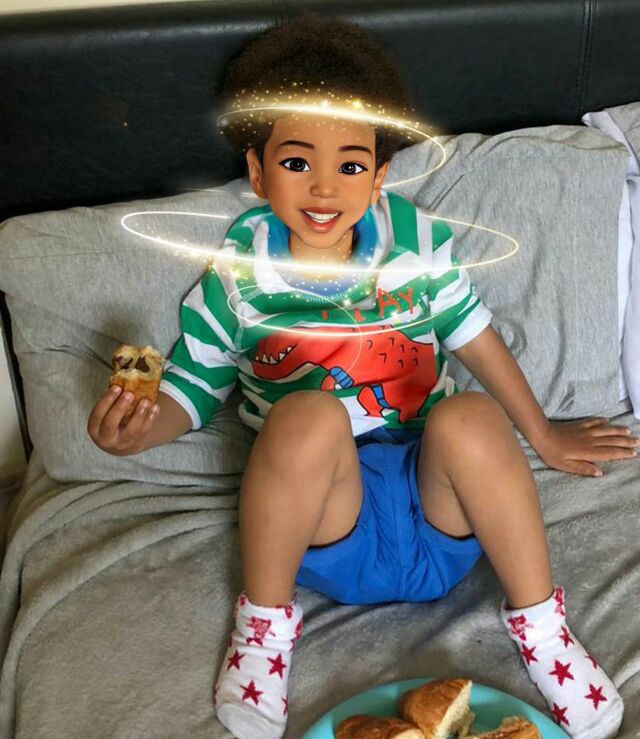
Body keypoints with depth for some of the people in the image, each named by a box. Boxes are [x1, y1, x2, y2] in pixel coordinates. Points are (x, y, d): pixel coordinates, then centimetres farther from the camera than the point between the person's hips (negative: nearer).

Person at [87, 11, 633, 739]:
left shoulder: (418, 243, 0)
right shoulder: (234, 281, -3)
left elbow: (473, 334, 10)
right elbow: (193, 388, 4)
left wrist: (541, 435, 18)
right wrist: (138, 429, -18)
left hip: (441, 524, 2)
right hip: (326, 530, -1)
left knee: (470, 418, -32)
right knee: (309, 414, -34)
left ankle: (539, 625, -9)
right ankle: (264, 622, -10)